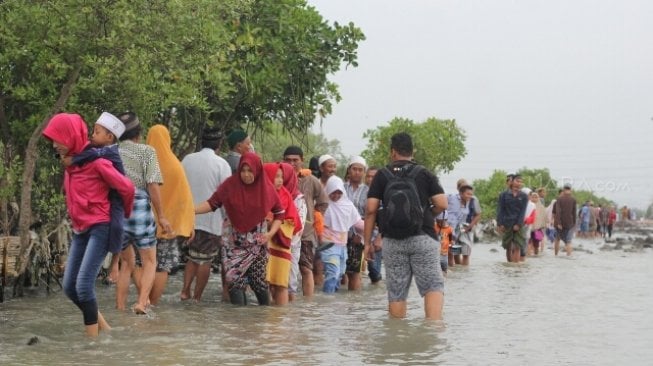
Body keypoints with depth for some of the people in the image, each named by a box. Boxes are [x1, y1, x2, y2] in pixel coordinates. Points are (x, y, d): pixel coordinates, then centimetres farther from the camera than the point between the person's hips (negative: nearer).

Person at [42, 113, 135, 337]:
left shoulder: (96, 162, -16)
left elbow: (126, 188, -12)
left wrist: (124, 215, 4)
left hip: (100, 228, -8)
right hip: (80, 230, 8)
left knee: (83, 285, -15)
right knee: (69, 286, 6)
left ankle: (93, 338, -5)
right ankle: (103, 327, 20)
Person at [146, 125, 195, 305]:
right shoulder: (174, 165, -5)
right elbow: (185, 196, -4)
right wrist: (190, 224, 2)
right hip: (169, 224, -2)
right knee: (162, 267, 3)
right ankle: (153, 305, 0)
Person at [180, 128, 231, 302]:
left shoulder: (187, 160, 4)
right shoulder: (221, 164, -9)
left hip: (189, 217, 4)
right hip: (211, 219, -4)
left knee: (193, 256, 18)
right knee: (205, 260, 5)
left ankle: (185, 290, 5)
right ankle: (196, 297, 6)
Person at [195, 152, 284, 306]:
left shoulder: (266, 188, -2)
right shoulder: (231, 184, -6)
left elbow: (279, 213, 6)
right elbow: (212, 203, -8)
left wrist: (271, 233, -6)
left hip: (257, 242, 0)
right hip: (234, 242, 0)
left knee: (258, 280, 1)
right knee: (235, 279, -9)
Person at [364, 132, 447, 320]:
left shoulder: (382, 176, 6)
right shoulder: (424, 174, 6)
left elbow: (371, 210, 0)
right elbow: (442, 204, -1)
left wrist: (367, 242, 4)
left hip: (392, 241, 1)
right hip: (423, 238, -1)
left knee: (396, 292, 7)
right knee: (433, 285, -3)